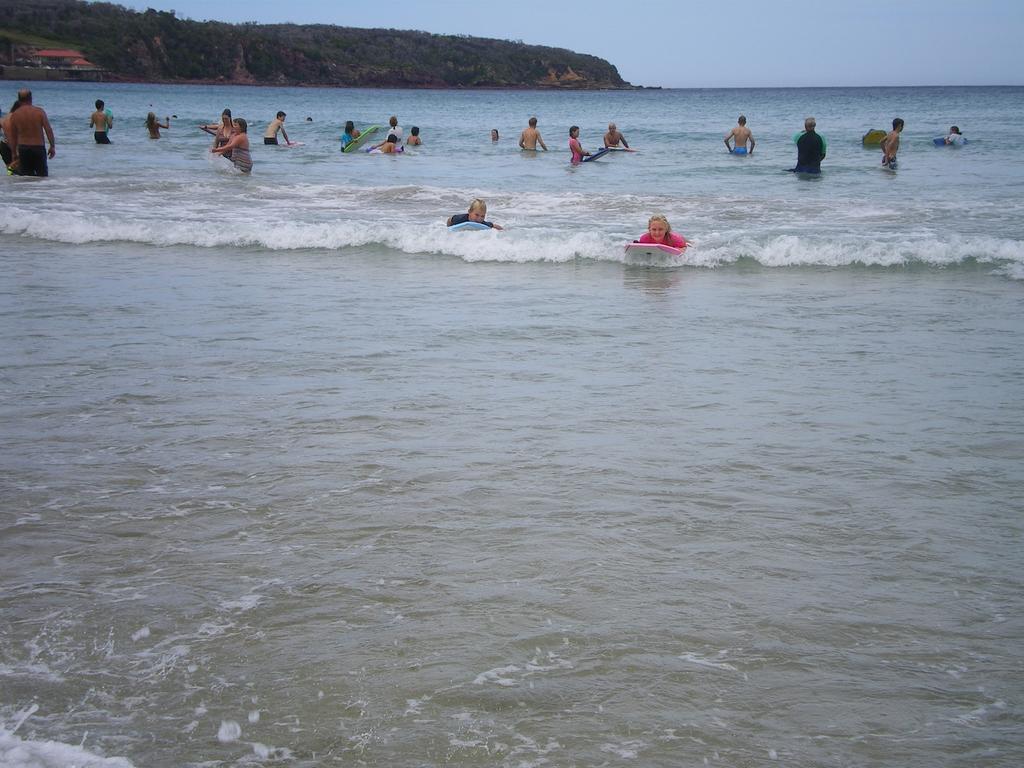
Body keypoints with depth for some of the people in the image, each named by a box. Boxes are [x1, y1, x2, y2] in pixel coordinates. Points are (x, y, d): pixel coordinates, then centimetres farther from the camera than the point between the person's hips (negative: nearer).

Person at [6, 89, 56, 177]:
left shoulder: (14, 115, 1)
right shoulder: (39, 112, -5)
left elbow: (12, 136, 6)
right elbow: (48, 130, -7)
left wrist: (14, 153, 15)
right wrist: (52, 146, 2)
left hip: (23, 148, 2)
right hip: (38, 147, -2)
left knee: (26, 176, 7)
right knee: (42, 175, 4)